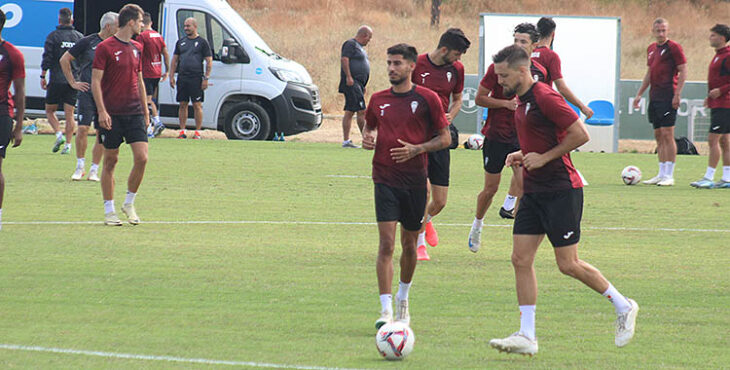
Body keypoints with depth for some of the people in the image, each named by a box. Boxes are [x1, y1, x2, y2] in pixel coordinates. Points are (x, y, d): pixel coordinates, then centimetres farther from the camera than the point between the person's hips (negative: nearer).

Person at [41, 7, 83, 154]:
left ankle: (59, 135, -9)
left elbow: (47, 59, -7)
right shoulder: (79, 37, 8)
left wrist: (42, 76, 0)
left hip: (57, 80, -3)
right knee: (69, 114, 4)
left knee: (50, 110, 11)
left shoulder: (53, 36, -3)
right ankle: (68, 144, -3)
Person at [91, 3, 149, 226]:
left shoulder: (137, 48, 13)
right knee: (111, 161, 1)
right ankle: (109, 210, 9)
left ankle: (129, 203, 9)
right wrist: (102, 111, -16)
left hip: (134, 113, 5)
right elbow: (96, 81, -7)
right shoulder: (105, 48, -5)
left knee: (142, 157, -7)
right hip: (112, 115, -5)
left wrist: (145, 111, 19)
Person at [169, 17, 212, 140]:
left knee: (197, 105, -4)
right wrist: (171, 76, 9)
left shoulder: (202, 42, 1)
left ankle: (198, 132, -1)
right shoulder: (181, 42, 15)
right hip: (182, 78, 5)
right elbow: (174, 60, 18)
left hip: (196, 78, -5)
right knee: (183, 105, 5)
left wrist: (206, 78, -8)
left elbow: (209, 61, -1)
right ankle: (182, 132, 10)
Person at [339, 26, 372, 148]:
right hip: (352, 83, -11)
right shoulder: (350, 44, -8)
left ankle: (346, 141, 9)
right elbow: (344, 59, -19)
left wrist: (363, 86, 25)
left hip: (358, 84, 11)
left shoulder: (359, 46, 22)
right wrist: (348, 77, -26)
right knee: (361, 111, -11)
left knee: (350, 112, 8)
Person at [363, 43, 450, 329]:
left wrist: (416, 149, -14)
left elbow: (445, 138, 1)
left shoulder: (426, 99, -2)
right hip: (385, 179, 1)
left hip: (415, 180, -1)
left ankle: (403, 298, 35)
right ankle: (386, 310, -15)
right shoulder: (378, 99, 7)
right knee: (386, 243, -11)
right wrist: (367, 138, 1)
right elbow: (369, 125, 25)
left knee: (409, 244, 11)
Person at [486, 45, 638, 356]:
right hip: (534, 192, 9)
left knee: (568, 264, -5)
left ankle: (623, 307, 14)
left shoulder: (545, 98, -16)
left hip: (561, 191, -9)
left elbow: (580, 134, -19)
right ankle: (526, 336, 2)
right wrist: (521, 155, 8)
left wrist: (544, 157, -17)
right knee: (521, 259, 1)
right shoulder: (522, 101, 13)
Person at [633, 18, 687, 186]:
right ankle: (662, 174, 14)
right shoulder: (651, 49, 17)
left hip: (668, 96, -8)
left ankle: (669, 176, -9)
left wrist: (677, 94, -16)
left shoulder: (673, 47, -6)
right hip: (655, 96, 8)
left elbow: (683, 71, -9)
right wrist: (639, 94, 20)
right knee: (658, 136, 9)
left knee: (667, 135, -10)